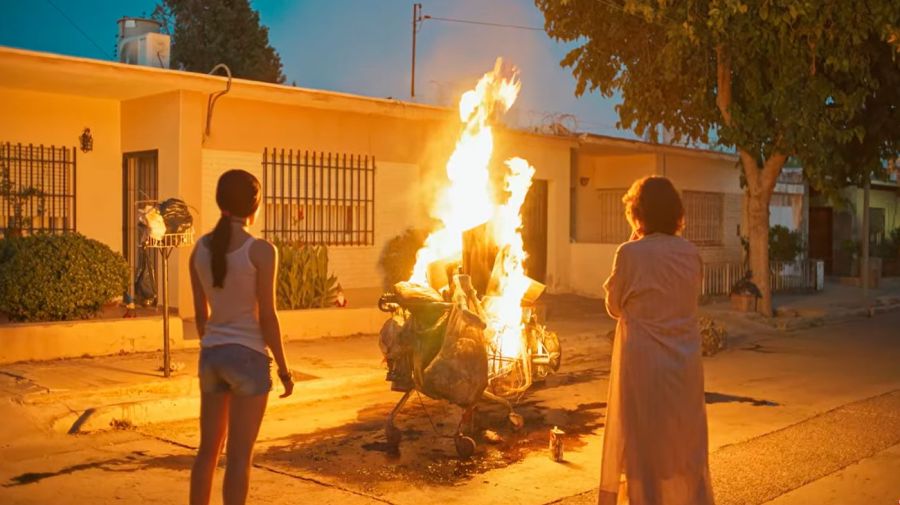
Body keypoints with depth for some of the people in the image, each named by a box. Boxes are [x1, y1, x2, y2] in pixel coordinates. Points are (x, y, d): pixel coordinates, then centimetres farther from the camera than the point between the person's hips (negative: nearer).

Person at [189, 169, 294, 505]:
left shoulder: (200, 248, 4)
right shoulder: (261, 250, -14)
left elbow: (201, 313, 9)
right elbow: (267, 317, -13)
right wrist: (284, 369, -4)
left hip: (211, 354, 6)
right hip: (248, 356, -6)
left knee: (208, 449, 15)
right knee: (239, 455, 2)